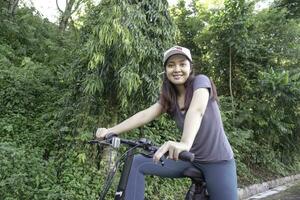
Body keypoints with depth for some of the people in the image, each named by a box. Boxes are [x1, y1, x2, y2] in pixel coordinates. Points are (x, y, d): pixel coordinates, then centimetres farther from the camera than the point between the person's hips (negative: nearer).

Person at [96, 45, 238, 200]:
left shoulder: (200, 81, -14)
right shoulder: (169, 98, 2)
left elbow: (196, 110, -34)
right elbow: (145, 115, -9)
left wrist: (184, 143, -52)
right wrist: (110, 131, -21)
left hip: (218, 161, -4)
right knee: (137, 163, -6)